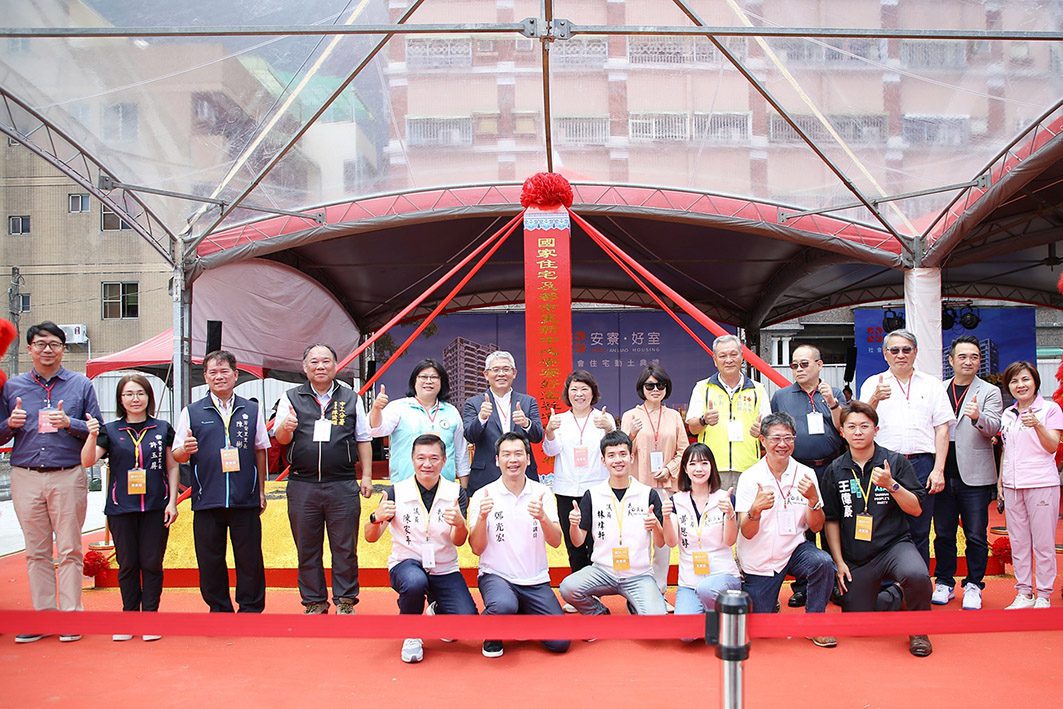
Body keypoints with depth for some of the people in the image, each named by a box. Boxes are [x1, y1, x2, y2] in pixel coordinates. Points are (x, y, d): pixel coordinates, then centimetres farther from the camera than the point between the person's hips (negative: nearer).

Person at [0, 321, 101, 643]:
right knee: (36, 552, 8)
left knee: (70, 550, 1)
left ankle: (71, 615, 7)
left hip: (68, 477, -2)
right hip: (26, 478, 2)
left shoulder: (81, 384, 6)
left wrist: (69, 423, -12)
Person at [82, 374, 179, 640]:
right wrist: (92, 436, -23)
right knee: (127, 564, 7)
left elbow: (172, 467, 7)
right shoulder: (110, 430, 5)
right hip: (121, 508, 1)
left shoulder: (163, 429, 4)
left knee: (151, 563, 3)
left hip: (156, 508, -1)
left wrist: (172, 501, 0)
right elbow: (87, 461, -5)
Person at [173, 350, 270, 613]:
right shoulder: (191, 412, 6)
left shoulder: (252, 410, 9)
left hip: (245, 500, 0)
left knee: (250, 559, 4)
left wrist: (261, 490, 10)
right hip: (207, 500, 0)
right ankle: (219, 610, 21)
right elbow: (177, 455, 6)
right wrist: (186, 450, -17)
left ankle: (250, 611, 17)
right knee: (210, 561, 7)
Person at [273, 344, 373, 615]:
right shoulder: (291, 398, 8)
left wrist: (367, 476, 5)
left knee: (345, 547, 3)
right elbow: (279, 438, 4)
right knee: (307, 549, 8)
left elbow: (363, 440, 11)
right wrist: (286, 427, -19)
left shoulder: (350, 398, 9)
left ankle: (345, 602, 15)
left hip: (343, 485, -1)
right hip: (302, 485, 1)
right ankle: (314, 602, 20)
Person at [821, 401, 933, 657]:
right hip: (855, 558, 2)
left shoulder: (896, 462, -3)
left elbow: (916, 509, -5)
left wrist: (891, 485, -21)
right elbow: (831, 520, 7)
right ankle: (889, 595, 36)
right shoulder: (835, 471, 2)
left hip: (895, 544, -2)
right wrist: (839, 562, 1)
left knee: (917, 576, -36)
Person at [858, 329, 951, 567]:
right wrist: (875, 399, -22)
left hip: (921, 464, 1)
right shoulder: (873, 384, 10)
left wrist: (938, 469, -3)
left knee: (919, 532, 4)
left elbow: (942, 429, 7)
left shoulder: (932, 385, 12)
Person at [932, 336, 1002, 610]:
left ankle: (973, 585, 16)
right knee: (943, 533, 9)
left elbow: (994, 427, -11)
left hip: (974, 475, -2)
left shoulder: (989, 392, 3)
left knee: (976, 535, 3)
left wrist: (977, 417, -33)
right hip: (943, 473, 2)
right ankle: (945, 583, 21)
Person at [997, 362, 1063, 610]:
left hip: (1041, 484, -5)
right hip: (1012, 485, 5)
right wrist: (1000, 481, 15)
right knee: (1018, 542, 7)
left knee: (1043, 542, 0)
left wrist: (1037, 425, -22)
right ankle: (1024, 593, 15)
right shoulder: (1007, 414, 14)